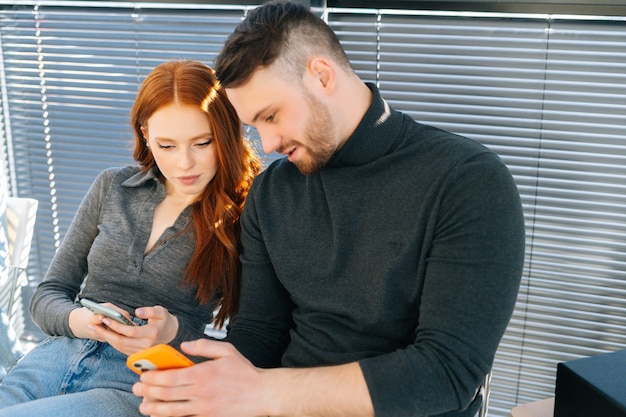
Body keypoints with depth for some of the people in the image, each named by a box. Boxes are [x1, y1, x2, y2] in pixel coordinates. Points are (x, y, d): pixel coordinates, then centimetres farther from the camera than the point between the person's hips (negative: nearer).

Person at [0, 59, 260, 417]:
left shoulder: (241, 220, -3)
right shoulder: (113, 187, 9)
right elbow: (48, 296, 13)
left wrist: (174, 332, -20)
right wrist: (78, 321, -10)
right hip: (57, 357, 5)